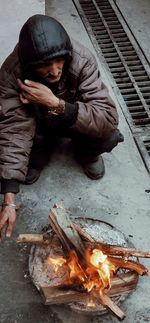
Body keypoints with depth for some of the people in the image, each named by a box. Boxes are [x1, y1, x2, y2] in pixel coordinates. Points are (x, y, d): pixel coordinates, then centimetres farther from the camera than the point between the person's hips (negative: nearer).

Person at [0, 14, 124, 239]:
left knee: (110, 136, -29)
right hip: (37, 122, 1)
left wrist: (55, 103, -48)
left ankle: (86, 153, 8)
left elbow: (109, 118, -37)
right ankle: (38, 156, 8)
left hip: (75, 120, -1)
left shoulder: (83, 60, -33)